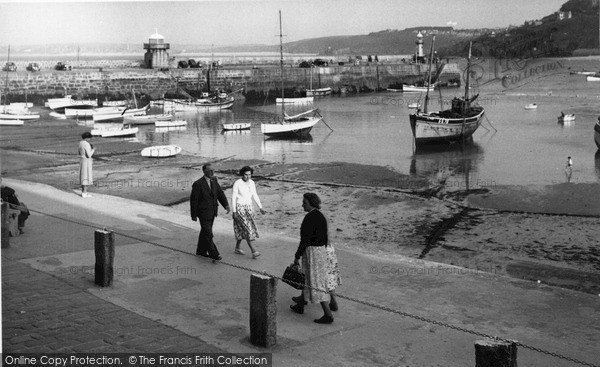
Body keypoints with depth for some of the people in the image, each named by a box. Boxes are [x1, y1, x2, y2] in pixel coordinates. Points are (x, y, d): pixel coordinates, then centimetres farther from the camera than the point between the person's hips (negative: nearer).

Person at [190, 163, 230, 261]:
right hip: (203, 213, -7)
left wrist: (226, 204, -15)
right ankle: (213, 254, 3)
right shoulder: (198, 184, -20)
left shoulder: (214, 180, 1)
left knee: (205, 231, 20)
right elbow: (193, 200, -15)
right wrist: (193, 215, -11)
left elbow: (220, 192, 0)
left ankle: (201, 250, 34)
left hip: (212, 212, 7)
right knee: (208, 234, -5)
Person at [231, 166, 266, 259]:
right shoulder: (237, 183, -15)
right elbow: (233, 197, -13)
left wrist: (260, 207, 3)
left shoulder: (251, 183, 2)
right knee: (247, 229, -13)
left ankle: (237, 248, 29)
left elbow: (254, 196, 9)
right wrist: (234, 212, -15)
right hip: (240, 208, -6)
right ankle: (253, 251, -15)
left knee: (243, 230, 12)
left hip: (249, 208, 6)